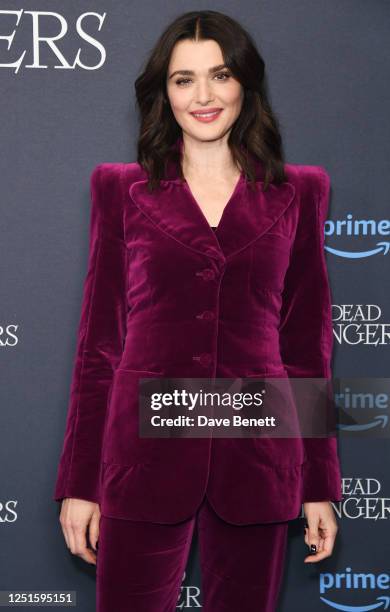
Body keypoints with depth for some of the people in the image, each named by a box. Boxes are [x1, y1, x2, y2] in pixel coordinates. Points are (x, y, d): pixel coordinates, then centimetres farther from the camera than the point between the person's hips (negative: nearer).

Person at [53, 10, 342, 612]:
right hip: (146, 453, 0)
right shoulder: (121, 189, 5)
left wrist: (319, 486, 7)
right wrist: (79, 483, 2)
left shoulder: (298, 191, 6)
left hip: (256, 456, 1)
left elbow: (308, 342, 7)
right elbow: (98, 342, 5)